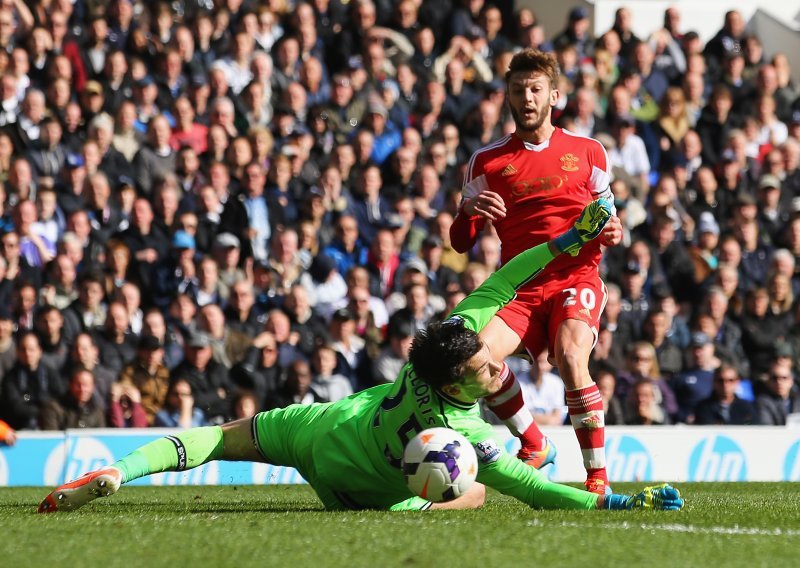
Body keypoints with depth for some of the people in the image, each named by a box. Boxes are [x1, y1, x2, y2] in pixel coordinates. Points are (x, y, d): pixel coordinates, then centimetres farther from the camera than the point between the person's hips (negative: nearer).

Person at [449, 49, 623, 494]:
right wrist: (471, 211, -13)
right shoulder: (487, 161, 12)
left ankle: (598, 476, -21)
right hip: (518, 286, 2)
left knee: (570, 357, -31)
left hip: (576, 279, -1)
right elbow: (461, 243, 9)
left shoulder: (588, 153, 13)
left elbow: (605, 220, 21)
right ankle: (534, 445, -4)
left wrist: (613, 232, -3)